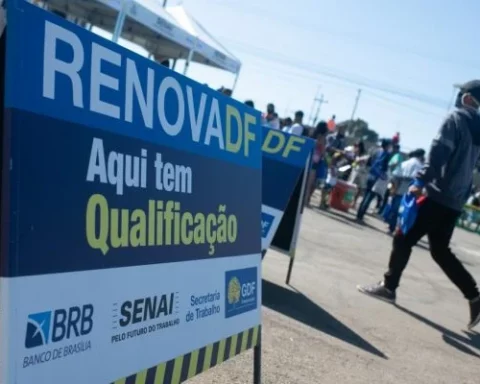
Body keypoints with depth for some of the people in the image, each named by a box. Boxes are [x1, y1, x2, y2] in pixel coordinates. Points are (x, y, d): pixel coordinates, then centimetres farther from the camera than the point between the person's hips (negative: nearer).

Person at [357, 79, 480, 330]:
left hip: (437, 195, -8)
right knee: (440, 250, 14)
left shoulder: (456, 119, -6)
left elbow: (439, 152, -18)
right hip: (455, 202, 8)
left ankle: (388, 286, 8)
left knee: (403, 238, 2)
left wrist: (421, 181, -21)